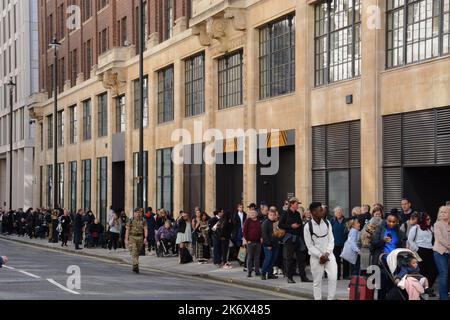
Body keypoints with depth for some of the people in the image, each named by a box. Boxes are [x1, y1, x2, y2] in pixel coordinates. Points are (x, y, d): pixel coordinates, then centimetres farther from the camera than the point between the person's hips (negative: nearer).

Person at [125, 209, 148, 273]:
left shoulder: (143, 222, 6)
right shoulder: (130, 221, 3)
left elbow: (145, 230, -3)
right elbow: (127, 231, 1)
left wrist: (145, 238, -17)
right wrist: (126, 239, -5)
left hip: (140, 238, 2)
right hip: (132, 238, -2)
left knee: (137, 253, 12)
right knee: (134, 253, -15)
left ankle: (135, 267, 26)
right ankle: (135, 266, -24)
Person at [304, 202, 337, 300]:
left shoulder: (327, 223, 1)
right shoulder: (308, 227, -9)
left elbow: (331, 240, 2)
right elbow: (310, 245, -7)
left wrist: (327, 254, -10)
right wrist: (320, 256, -14)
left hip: (328, 255, 2)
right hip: (316, 257, -2)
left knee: (333, 278, -10)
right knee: (317, 281, 5)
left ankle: (331, 298, 1)